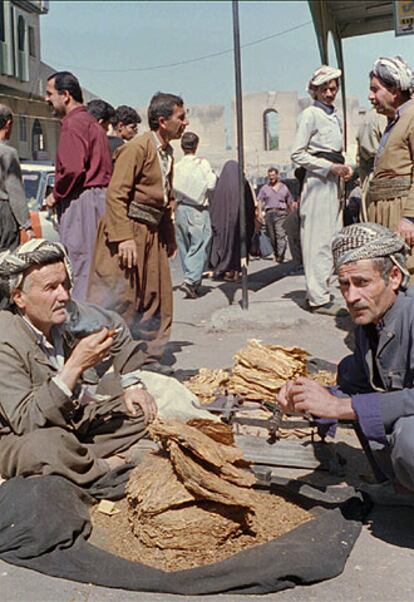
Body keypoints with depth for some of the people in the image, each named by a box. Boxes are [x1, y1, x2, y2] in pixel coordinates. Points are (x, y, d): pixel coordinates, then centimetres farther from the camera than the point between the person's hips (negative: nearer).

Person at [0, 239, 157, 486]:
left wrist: (132, 385, 6)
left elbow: (117, 329, 14)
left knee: (146, 411, -3)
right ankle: (110, 467, -11)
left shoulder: (68, 313, -8)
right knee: (43, 445, -39)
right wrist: (76, 365, -36)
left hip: (75, 419, 7)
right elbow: (26, 423, -33)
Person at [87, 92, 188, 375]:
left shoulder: (167, 152, 16)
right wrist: (124, 237, -24)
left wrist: (170, 237, 21)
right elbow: (116, 194, -18)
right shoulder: (137, 148, -12)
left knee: (157, 298, 10)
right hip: (128, 230, -9)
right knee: (118, 299, -7)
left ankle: (149, 357, 20)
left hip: (152, 235, 9)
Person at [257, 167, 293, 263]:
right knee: (272, 236, 2)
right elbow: (259, 202, 3)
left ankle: (280, 255, -23)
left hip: (281, 213, -1)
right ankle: (276, 254, 15)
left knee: (281, 234, -17)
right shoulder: (264, 188, 14)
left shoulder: (284, 187, 17)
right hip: (269, 213, 1)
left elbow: (290, 203, 21)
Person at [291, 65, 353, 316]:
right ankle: (319, 298, -4)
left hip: (334, 182, 8)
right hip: (318, 182, -8)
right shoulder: (311, 114, -5)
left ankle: (322, 292, 17)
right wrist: (331, 167, -15)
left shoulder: (335, 115, 18)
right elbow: (298, 154, -11)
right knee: (319, 241, -7)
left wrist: (346, 167, 6)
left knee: (332, 240, 9)